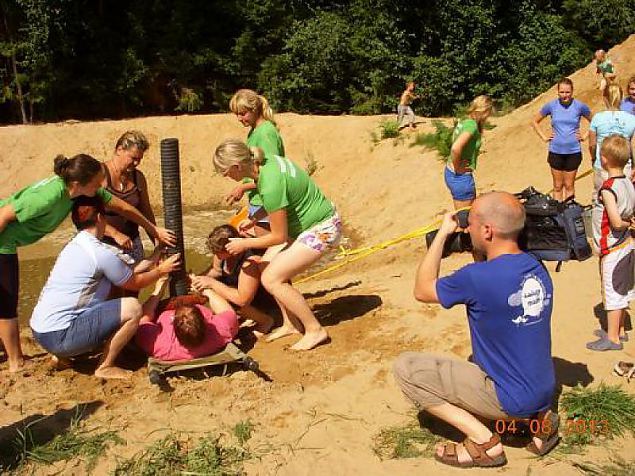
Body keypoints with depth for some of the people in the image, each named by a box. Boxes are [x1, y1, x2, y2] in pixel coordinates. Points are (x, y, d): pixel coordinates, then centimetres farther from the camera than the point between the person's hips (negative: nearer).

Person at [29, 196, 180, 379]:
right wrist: (161, 270, 14)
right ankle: (105, 367, 0)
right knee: (133, 308, -13)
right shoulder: (101, 252, -15)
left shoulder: (72, 246, 13)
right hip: (59, 337, -9)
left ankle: (63, 356, 19)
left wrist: (139, 268, 28)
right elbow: (135, 283, 0)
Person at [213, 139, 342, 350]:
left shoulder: (270, 186, -30)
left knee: (272, 279, -12)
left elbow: (279, 237, -19)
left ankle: (315, 330, 0)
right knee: (267, 263, 8)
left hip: (322, 229, -10)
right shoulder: (267, 161, -3)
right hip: (305, 223, 10)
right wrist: (253, 219, 10)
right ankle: (290, 323, 19)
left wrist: (245, 244, -6)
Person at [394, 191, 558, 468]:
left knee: (404, 368, -4)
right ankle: (539, 418, 15)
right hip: (544, 393, 8)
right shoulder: (537, 269, -3)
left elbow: (422, 290, -7)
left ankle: (484, 441, -3)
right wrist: (478, 253, 5)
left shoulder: (477, 278, -26)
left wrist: (442, 234, -1)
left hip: (511, 401, -8)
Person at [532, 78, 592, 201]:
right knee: (557, 186, 8)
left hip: (573, 152, -1)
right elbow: (535, 122, 10)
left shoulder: (580, 106, -4)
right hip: (556, 151, 1)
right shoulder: (551, 105, -2)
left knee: (569, 185, 7)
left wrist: (585, 136, 2)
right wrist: (544, 137, 3)